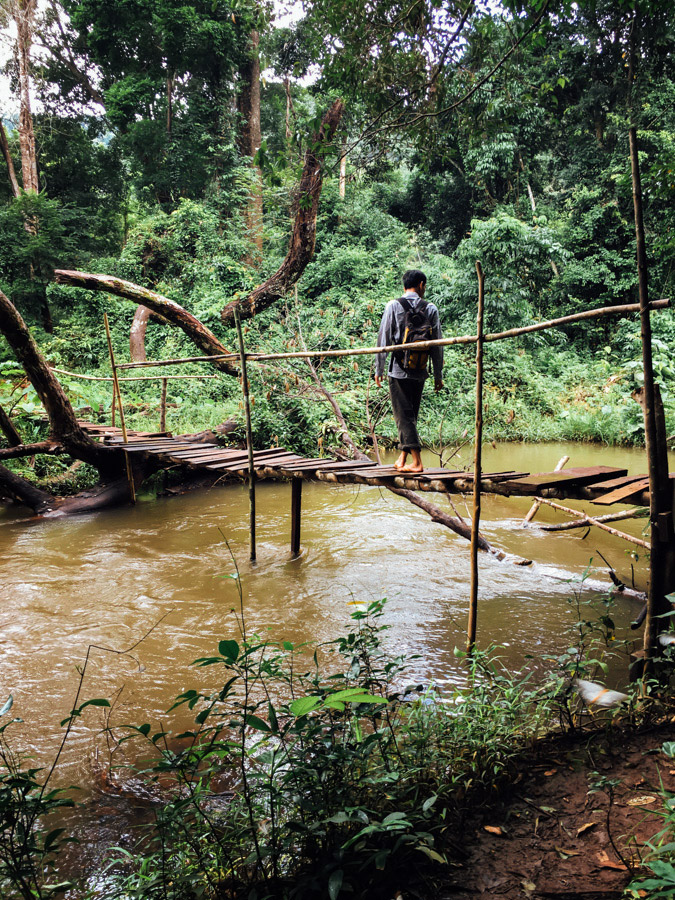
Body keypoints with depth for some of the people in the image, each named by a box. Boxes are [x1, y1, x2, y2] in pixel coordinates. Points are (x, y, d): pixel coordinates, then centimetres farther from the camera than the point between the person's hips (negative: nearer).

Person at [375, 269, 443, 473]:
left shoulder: (393, 306, -1)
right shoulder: (431, 309, 4)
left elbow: (383, 339, -4)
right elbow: (437, 344, 4)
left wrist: (379, 369, 4)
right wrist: (438, 375, 10)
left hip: (399, 369, -3)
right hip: (420, 371, 3)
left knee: (403, 415, -2)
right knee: (410, 415, 14)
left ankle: (417, 462, -10)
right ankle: (402, 459, 18)